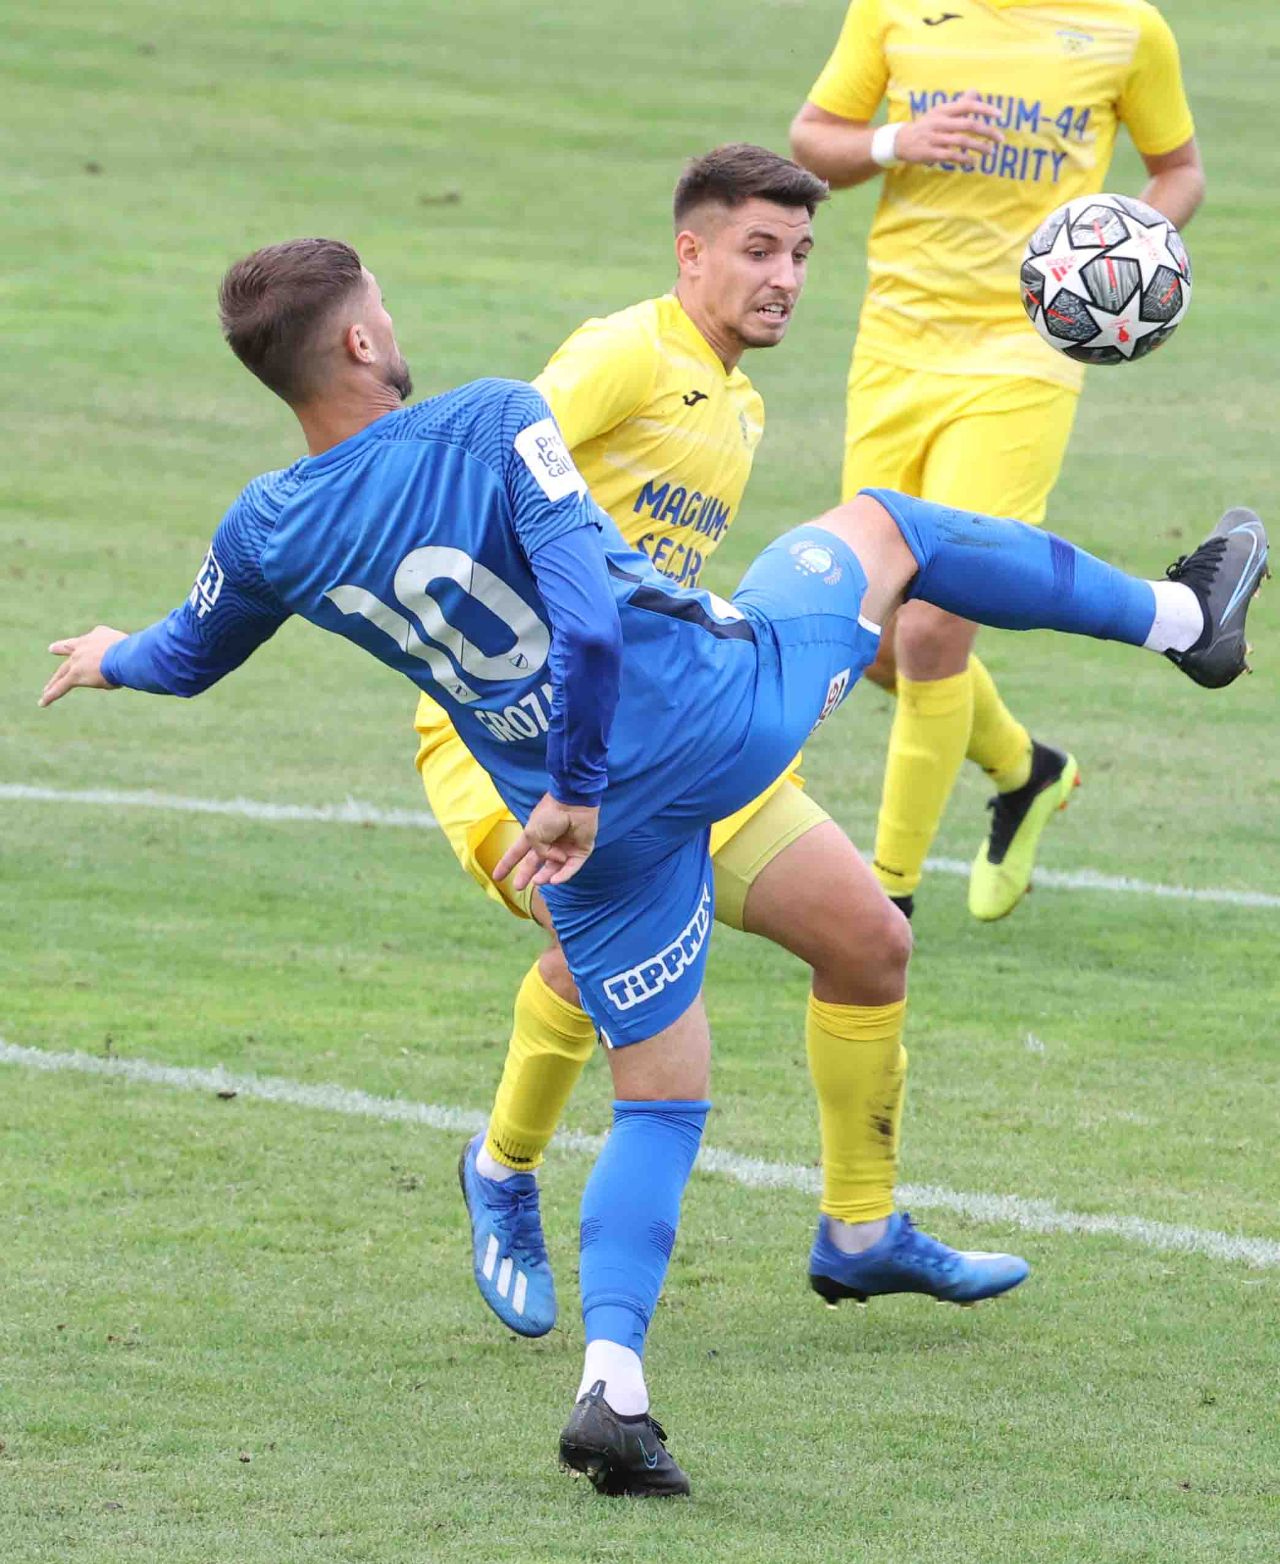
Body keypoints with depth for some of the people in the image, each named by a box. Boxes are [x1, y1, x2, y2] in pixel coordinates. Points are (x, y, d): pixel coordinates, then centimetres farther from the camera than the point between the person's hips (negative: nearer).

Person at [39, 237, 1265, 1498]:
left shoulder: (268, 533, -4)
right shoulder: (495, 424, -16)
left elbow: (189, 657, 17)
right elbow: (593, 610, -27)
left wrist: (110, 660, 40)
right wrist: (578, 790, -16)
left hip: (601, 833, 3)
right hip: (726, 708, -3)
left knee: (657, 1105, 16)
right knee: (881, 526, 25)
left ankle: (611, 1383, -4)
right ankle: (1179, 617, 39)